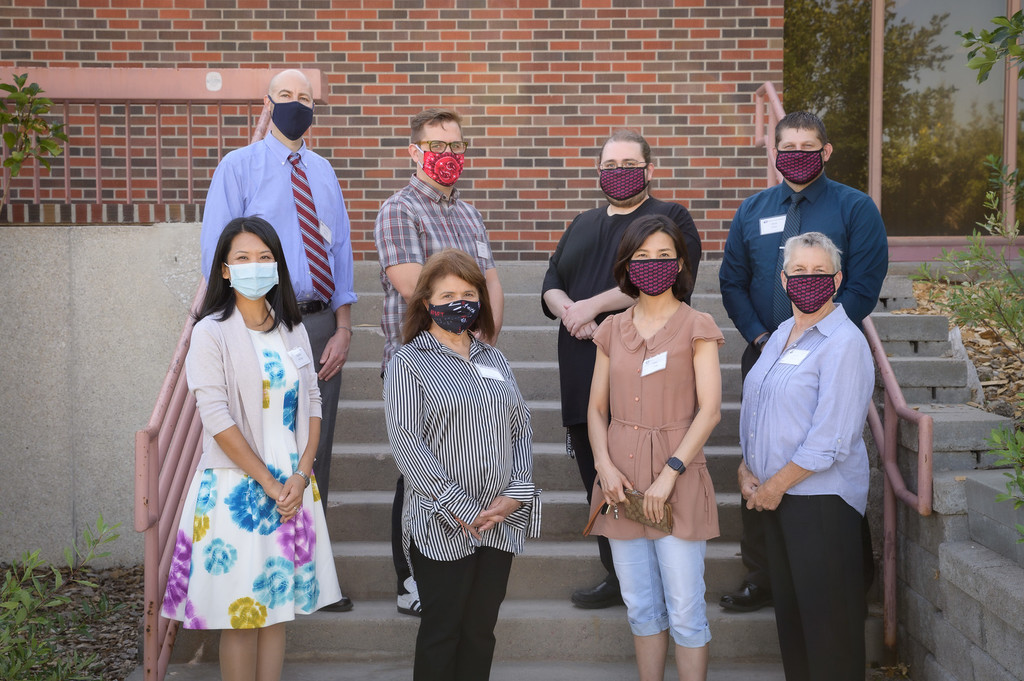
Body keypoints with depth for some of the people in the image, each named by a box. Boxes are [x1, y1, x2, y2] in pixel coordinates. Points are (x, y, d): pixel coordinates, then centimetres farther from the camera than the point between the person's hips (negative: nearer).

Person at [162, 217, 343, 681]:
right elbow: (216, 418, -14)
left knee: (276, 605, 11)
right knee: (241, 612, 1)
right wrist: (269, 482, -14)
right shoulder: (211, 333, -8)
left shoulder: (292, 330, 9)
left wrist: (301, 476, -6)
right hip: (237, 488, -5)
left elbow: (312, 404, 7)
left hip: (290, 486, 5)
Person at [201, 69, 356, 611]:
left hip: (321, 322, 5)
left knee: (315, 452, 11)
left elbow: (339, 250, 13)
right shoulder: (239, 167, 1)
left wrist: (342, 329, 3)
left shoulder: (322, 171, 15)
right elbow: (217, 254, -4)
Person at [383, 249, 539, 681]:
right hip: (443, 528, -5)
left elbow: (521, 427, 11)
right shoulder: (409, 362, -3)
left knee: (481, 631, 11)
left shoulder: (492, 359, 14)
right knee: (442, 632, 3)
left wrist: (516, 493, -5)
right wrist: (462, 509, -15)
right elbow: (406, 443, -12)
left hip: (501, 523, 5)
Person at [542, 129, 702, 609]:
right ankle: (615, 578, 21)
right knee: (599, 483, 9)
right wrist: (567, 309, -8)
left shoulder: (671, 219, 3)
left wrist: (593, 305, -13)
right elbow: (552, 282, 15)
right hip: (585, 380, 6)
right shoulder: (583, 226, 23)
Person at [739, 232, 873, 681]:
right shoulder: (780, 336, 13)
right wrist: (746, 469, 5)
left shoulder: (844, 343, -12)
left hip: (821, 498, -8)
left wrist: (776, 485, -13)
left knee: (825, 614, -1)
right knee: (788, 606, 14)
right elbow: (755, 412, 19)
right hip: (775, 494, 8)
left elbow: (830, 438, -18)